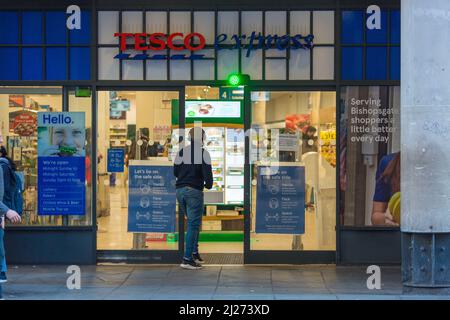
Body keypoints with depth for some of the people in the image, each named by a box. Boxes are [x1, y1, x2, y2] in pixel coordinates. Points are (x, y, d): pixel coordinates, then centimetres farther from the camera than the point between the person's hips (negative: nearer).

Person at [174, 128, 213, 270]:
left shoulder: (182, 152, 7)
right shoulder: (203, 153, -7)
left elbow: (175, 172, 10)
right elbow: (207, 172, -12)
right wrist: (208, 184, 7)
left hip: (180, 190, 6)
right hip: (194, 191, -6)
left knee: (193, 222, 20)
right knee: (194, 224, -3)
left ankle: (194, 252, 19)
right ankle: (187, 258, -7)